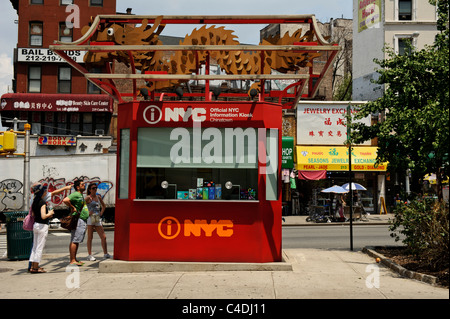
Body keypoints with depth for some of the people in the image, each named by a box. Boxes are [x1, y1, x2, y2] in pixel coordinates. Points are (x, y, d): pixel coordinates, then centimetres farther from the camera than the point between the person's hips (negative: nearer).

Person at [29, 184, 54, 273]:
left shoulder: (35, 202, 10)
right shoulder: (42, 202, -16)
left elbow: (33, 215, 15)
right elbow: (43, 216, -24)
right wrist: (50, 213, -5)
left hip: (35, 225, 8)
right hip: (42, 226, -8)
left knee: (35, 246, 13)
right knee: (40, 247, -2)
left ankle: (33, 266, 17)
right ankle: (36, 267, 0)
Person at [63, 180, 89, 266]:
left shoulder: (80, 195, 20)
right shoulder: (75, 194, -11)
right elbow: (65, 200, -25)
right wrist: (72, 207, -16)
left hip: (82, 220, 10)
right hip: (78, 220, -10)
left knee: (77, 241, 11)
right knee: (74, 241, -9)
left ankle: (74, 259, 16)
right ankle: (72, 260, -8)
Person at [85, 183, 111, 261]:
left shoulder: (98, 197, 14)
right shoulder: (88, 198, -4)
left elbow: (104, 206, 28)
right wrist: (87, 213, -13)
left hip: (97, 219, 6)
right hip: (90, 218, -6)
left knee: (103, 237, 2)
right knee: (90, 237, 0)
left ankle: (105, 254, 11)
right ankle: (90, 255, 7)